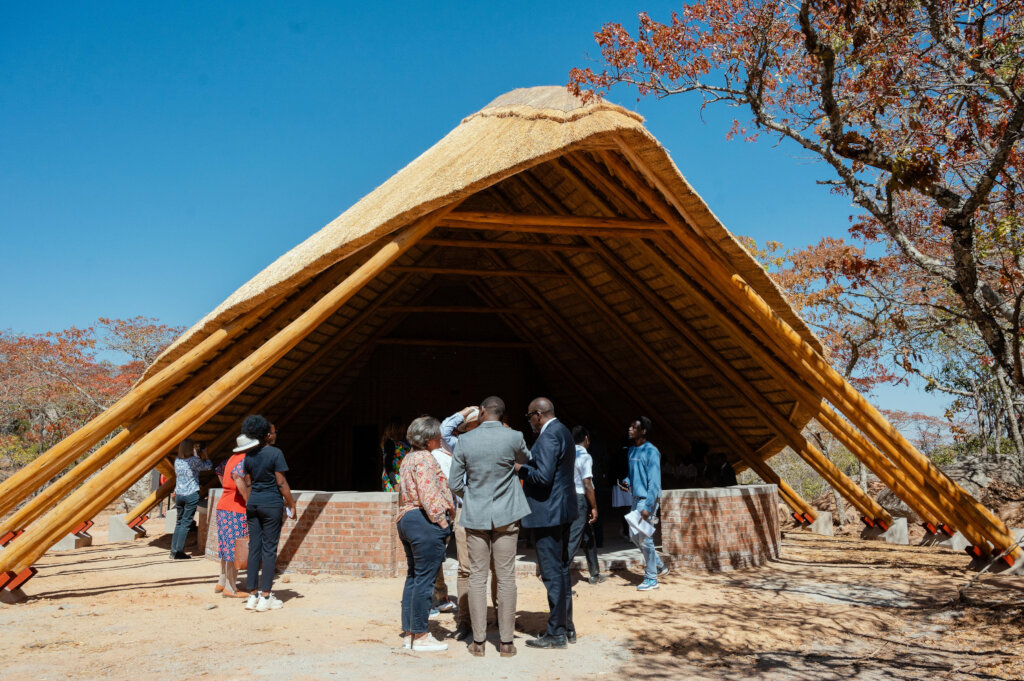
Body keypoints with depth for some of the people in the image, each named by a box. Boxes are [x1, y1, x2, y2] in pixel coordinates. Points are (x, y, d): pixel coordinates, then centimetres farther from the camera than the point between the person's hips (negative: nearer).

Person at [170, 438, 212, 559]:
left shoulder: (177, 461, 6)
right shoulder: (194, 461, -12)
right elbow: (208, 466, 0)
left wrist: (196, 454, 27)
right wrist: (204, 454, 14)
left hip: (179, 494, 6)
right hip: (191, 495, -6)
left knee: (179, 522, 15)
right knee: (186, 523, -1)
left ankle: (174, 550, 14)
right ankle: (179, 551, -1)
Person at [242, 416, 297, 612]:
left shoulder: (249, 456, 8)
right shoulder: (276, 453, -11)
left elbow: (248, 484, 12)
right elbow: (281, 483, -12)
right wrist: (291, 505, -4)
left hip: (253, 503, 6)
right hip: (271, 503, -6)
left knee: (254, 548, 9)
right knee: (269, 549, -1)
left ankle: (252, 595, 12)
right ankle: (265, 597, 1)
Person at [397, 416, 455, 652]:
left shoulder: (409, 458, 18)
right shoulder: (425, 459, -13)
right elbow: (429, 495, -19)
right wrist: (442, 522, -14)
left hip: (406, 520, 11)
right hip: (425, 522, -10)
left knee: (414, 577, 14)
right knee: (425, 579, -5)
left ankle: (409, 632, 19)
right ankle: (420, 636, -1)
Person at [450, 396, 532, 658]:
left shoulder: (464, 441, -7)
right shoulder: (514, 437, -9)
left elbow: (455, 484, -1)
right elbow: (526, 459, 14)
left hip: (475, 516, 1)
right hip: (505, 516, 0)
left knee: (477, 578, 7)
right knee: (506, 578, 5)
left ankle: (478, 641, 10)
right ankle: (506, 642, 9)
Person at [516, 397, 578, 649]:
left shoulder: (548, 436, -17)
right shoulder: (562, 432, 15)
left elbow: (543, 476, -25)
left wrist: (520, 468, -10)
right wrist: (527, 466, 14)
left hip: (547, 512, -11)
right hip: (562, 509, 11)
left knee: (552, 571, -4)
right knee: (561, 568, 16)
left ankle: (556, 633, 2)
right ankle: (566, 626, 24)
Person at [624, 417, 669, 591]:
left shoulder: (651, 451, -15)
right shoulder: (631, 450, 11)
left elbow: (654, 481, -20)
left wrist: (648, 506, -25)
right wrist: (627, 482, 1)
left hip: (647, 500, -9)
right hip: (636, 498, 9)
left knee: (644, 539, -6)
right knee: (634, 535, 13)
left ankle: (651, 579, 6)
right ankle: (660, 566, 29)